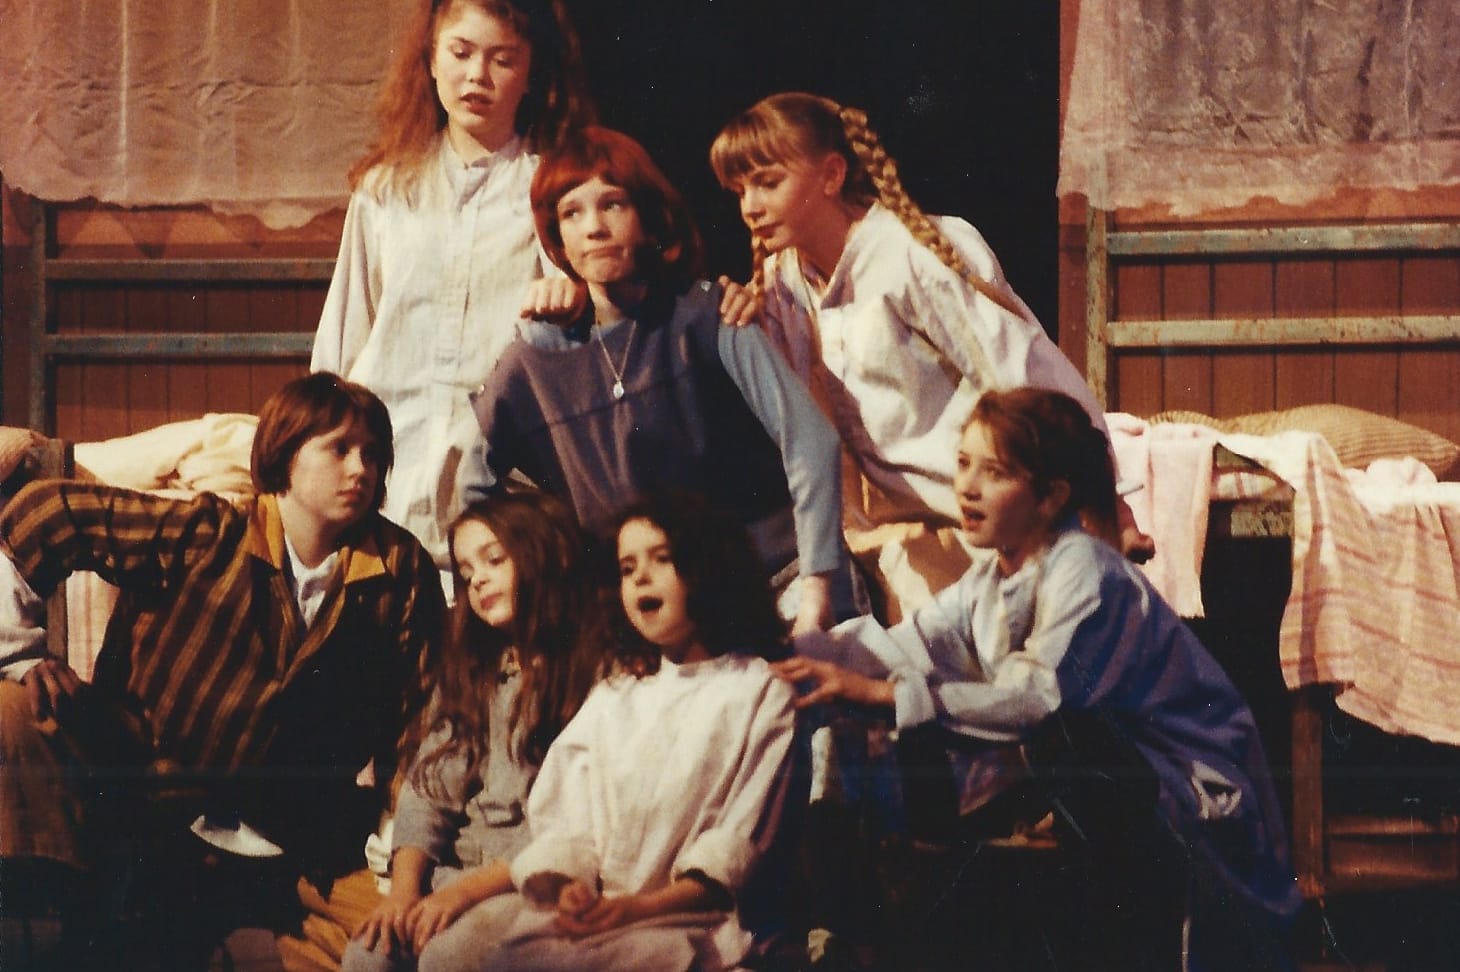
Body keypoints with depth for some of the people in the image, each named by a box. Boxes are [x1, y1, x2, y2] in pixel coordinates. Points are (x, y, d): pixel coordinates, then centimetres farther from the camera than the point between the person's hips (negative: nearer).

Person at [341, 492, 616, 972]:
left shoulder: (598, 672, -4)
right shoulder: (471, 673, 21)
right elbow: (426, 791, 13)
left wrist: (466, 891, -17)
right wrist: (404, 887, -6)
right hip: (460, 871, 6)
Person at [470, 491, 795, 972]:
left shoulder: (761, 692, 10)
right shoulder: (612, 699, 26)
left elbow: (740, 843, -1)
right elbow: (560, 821, 14)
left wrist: (635, 907, -13)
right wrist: (563, 890, -9)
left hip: (691, 921, -5)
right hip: (592, 912, 5)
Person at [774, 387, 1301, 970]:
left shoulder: (1083, 572, -20)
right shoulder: (990, 580, 7)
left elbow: (1041, 699, -30)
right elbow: (908, 645, -3)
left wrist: (884, 693, -33)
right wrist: (799, 654, -19)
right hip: (1104, 771, 8)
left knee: (1058, 739, -35)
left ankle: (1156, 925, -20)